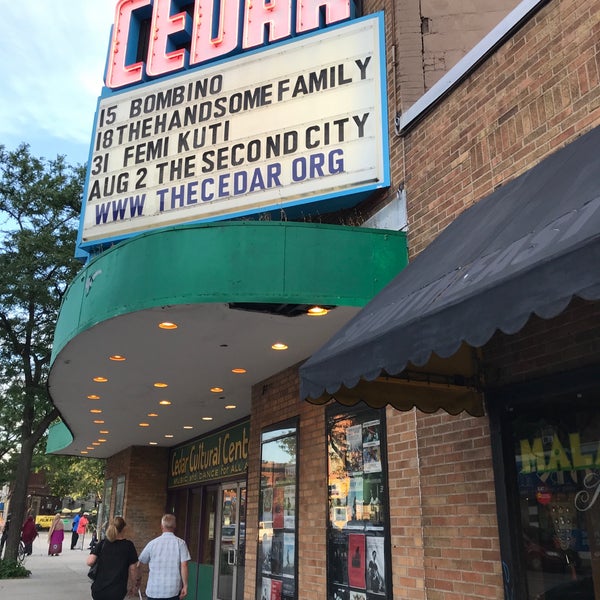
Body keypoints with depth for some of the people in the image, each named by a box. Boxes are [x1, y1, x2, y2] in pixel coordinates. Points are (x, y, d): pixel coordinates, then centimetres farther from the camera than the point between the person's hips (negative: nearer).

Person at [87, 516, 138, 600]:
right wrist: (133, 586, 11)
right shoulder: (128, 545, -6)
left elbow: (89, 562, -10)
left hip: (98, 590, 2)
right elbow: (132, 569, -3)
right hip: (117, 592, -2)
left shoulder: (102, 543, -1)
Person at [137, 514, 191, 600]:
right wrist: (185, 586, -4)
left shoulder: (152, 543, -1)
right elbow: (184, 565, -11)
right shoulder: (180, 543, -5)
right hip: (173, 590, -1)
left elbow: (141, 562, 12)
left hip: (154, 590, 1)